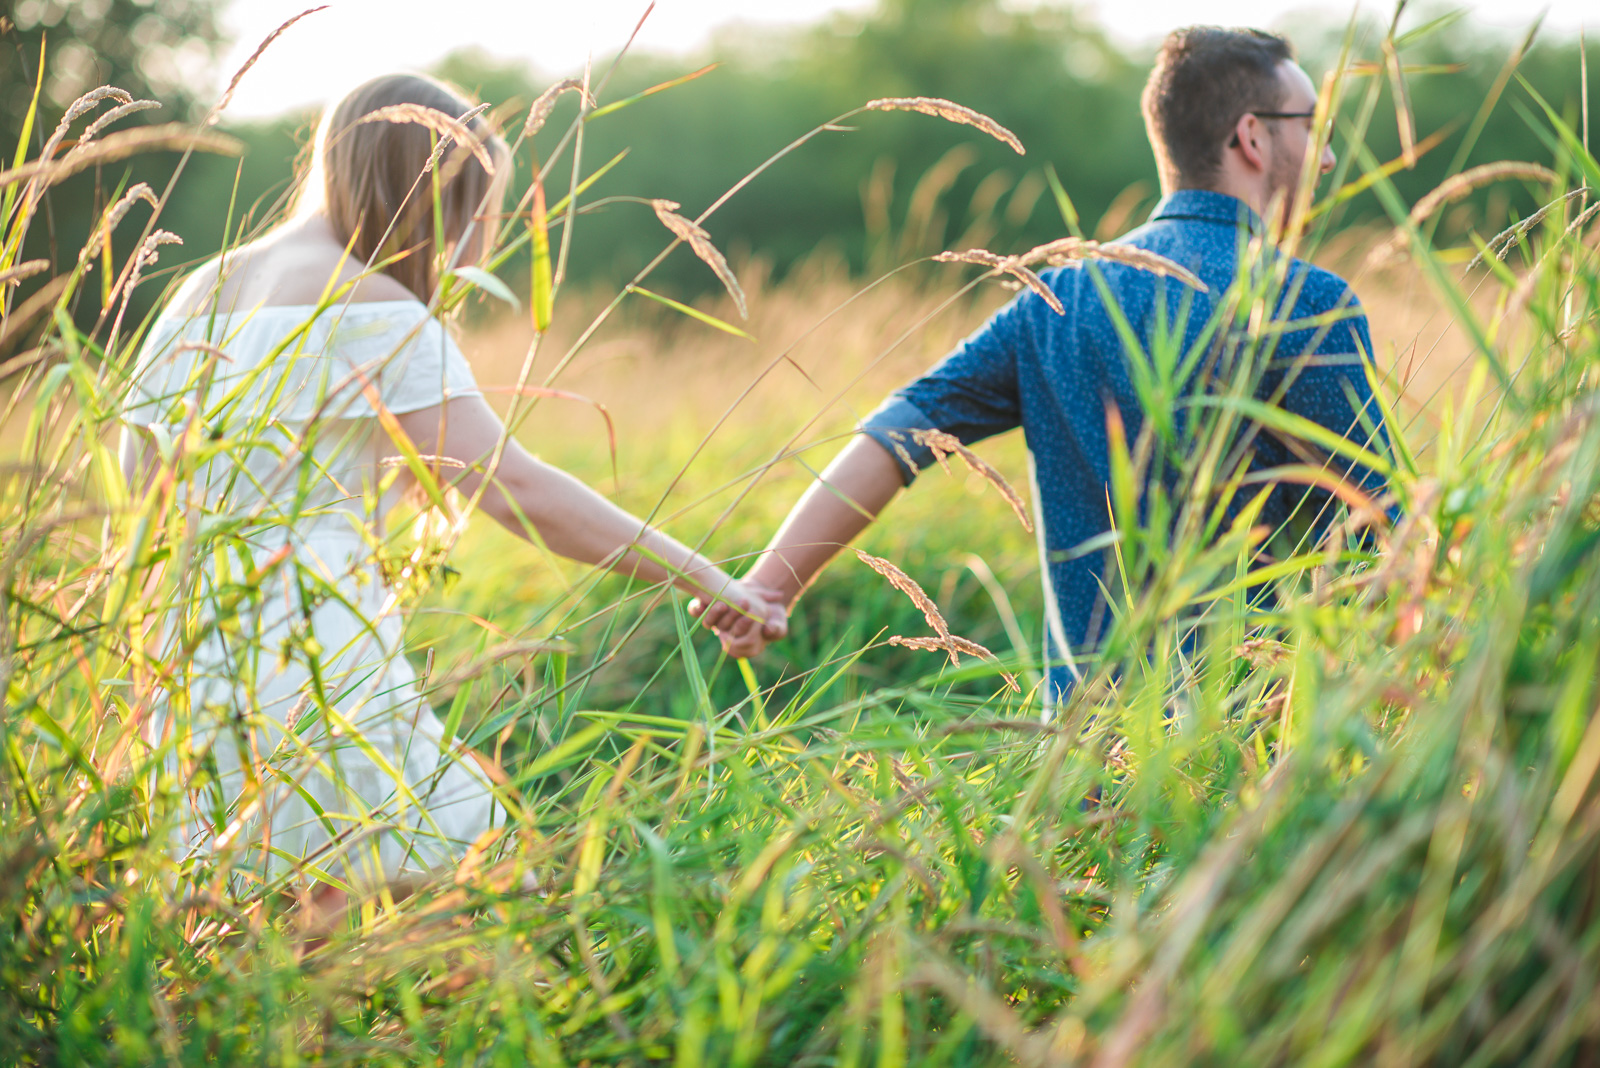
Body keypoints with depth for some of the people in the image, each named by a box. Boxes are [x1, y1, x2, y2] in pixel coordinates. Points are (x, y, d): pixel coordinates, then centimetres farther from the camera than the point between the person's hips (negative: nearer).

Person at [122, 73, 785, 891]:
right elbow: (513, 486, -15)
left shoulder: (196, 297, 17)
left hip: (193, 681, 8)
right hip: (318, 676, -8)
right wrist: (702, 578, -11)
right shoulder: (371, 308, -8)